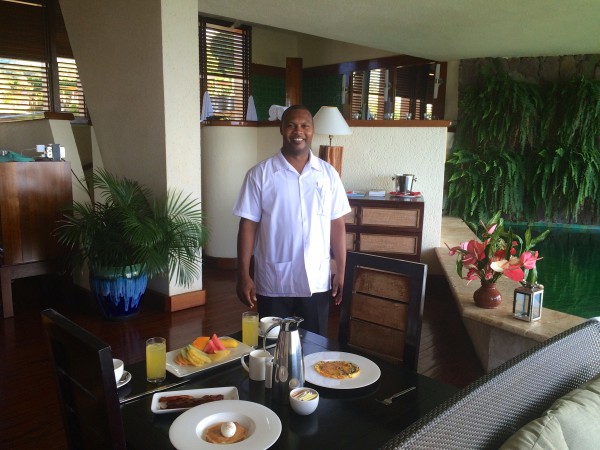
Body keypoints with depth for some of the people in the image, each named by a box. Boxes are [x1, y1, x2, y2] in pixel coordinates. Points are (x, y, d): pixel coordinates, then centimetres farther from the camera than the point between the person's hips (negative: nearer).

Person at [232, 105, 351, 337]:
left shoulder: (328, 173, 2)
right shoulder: (260, 174, -5)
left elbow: (337, 225, 3)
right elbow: (248, 225, -5)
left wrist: (340, 272, 1)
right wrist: (243, 274, -8)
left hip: (317, 282, 2)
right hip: (273, 283, -2)